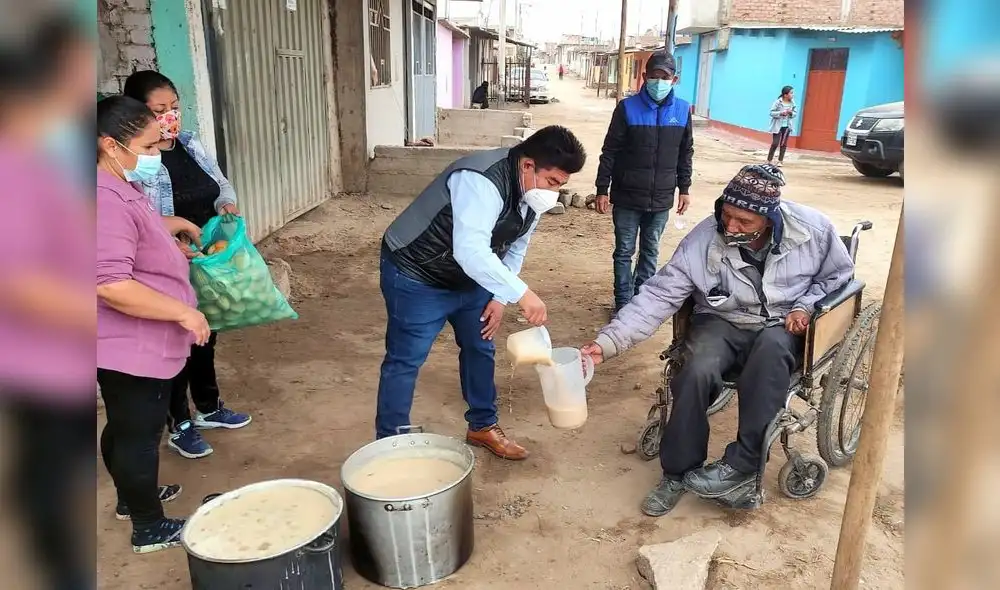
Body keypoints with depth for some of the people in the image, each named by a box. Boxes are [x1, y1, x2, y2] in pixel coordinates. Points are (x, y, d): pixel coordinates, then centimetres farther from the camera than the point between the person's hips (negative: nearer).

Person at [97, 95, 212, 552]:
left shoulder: (121, 189, 9)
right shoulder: (106, 201, -26)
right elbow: (110, 285, -33)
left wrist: (172, 224, 22)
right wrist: (183, 311, -27)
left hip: (135, 346, 10)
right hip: (130, 349, -10)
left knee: (124, 429, 25)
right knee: (139, 434, 5)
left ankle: (132, 497, 45)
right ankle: (150, 527, 23)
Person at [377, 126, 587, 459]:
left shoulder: (532, 193, -6)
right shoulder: (482, 182, -35)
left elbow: (515, 248, 6)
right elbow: (470, 251, -47)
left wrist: (500, 298, -1)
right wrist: (521, 293, -47)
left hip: (468, 277, 9)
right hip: (415, 274, -8)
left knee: (480, 348, 15)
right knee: (405, 361, -2)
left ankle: (482, 427, 32)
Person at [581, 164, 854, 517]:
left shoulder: (813, 229, -14)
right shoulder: (702, 241, -18)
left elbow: (840, 273, 6)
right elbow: (658, 297, -19)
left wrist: (806, 306, -12)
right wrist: (607, 342, -30)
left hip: (782, 327, 0)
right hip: (722, 324, 0)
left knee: (771, 347, -37)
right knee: (697, 373, -31)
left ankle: (742, 464, -28)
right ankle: (679, 471, -11)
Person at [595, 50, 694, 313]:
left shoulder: (683, 110, 2)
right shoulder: (627, 108, -7)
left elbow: (685, 154, 11)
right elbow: (610, 152, -5)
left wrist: (684, 189, 12)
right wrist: (602, 189, -7)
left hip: (661, 199, 3)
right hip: (627, 197, -3)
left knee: (651, 251, 13)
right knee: (624, 252, 5)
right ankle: (624, 303, 15)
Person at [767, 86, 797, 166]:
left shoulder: (792, 102, -1)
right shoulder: (778, 102, -13)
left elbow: (795, 113, 7)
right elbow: (772, 112, -11)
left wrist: (791, 113, -15)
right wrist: (781, 113, -24)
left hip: (787, 126, 4)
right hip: (777, 126, -4)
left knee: (784, 144, 7)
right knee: (775, 143, -6)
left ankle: (780, 161, 16)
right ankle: (769, 160, 7)